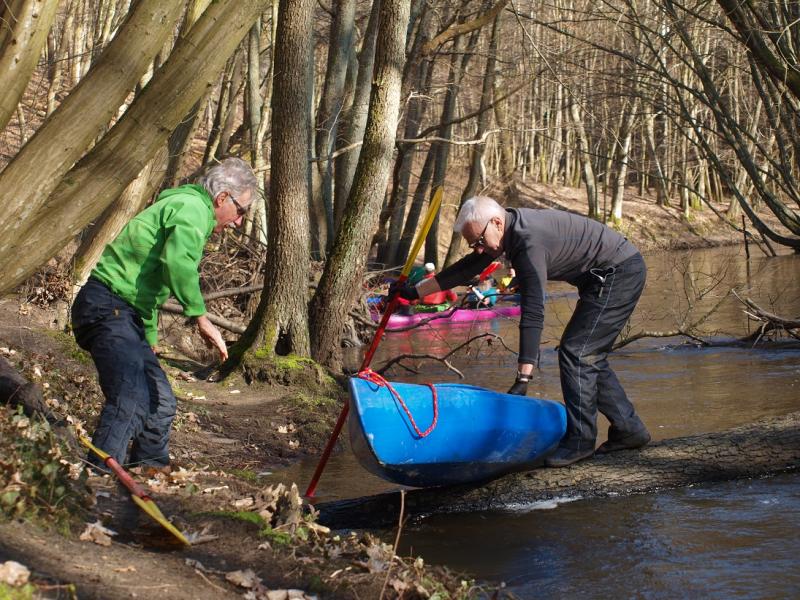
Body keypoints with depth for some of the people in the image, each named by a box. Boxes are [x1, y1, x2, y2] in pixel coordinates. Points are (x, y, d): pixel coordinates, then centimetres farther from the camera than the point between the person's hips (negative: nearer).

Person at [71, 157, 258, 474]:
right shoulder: (193, 208, -8)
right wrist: (200, 316, -25)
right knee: (131, 399, -25)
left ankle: (152, 472, 29)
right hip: (109, 307, -11)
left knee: (160, 400, 15)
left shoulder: (177, 206, 26)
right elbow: (177, 261, -29)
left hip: (127, 315, 11)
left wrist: (149, 343, 35)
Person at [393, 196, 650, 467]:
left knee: (576, 352, -11)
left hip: (619, 273, -10)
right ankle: (628, 429, 20)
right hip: (612, 275, 10)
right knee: (589, 357, 13)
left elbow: (533, 313, -32)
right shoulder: (511, 228, 2)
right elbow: (466, 269, 12)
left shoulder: (530, 243, -28)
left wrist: (523, 377, -33)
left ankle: (580, 440, -4)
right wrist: (416, 291, 13)